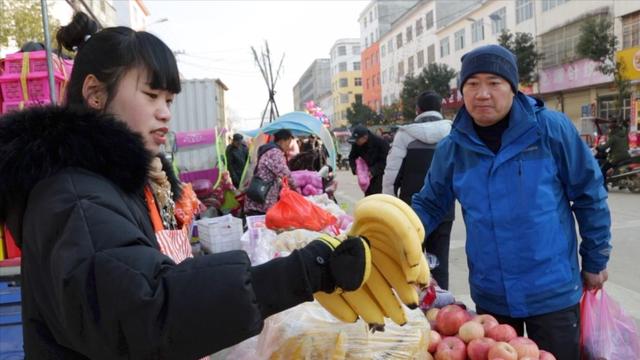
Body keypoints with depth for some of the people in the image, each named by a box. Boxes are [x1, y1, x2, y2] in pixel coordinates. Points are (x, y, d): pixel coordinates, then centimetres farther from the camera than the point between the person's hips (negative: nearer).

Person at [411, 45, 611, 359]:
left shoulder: (551, 128, -12)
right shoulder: (452, 148, -4)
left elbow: (589, 195, -3)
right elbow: (430, 204, 4)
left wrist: (594, 262, 4)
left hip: (553, 293, -2)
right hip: (489, 297, 3)